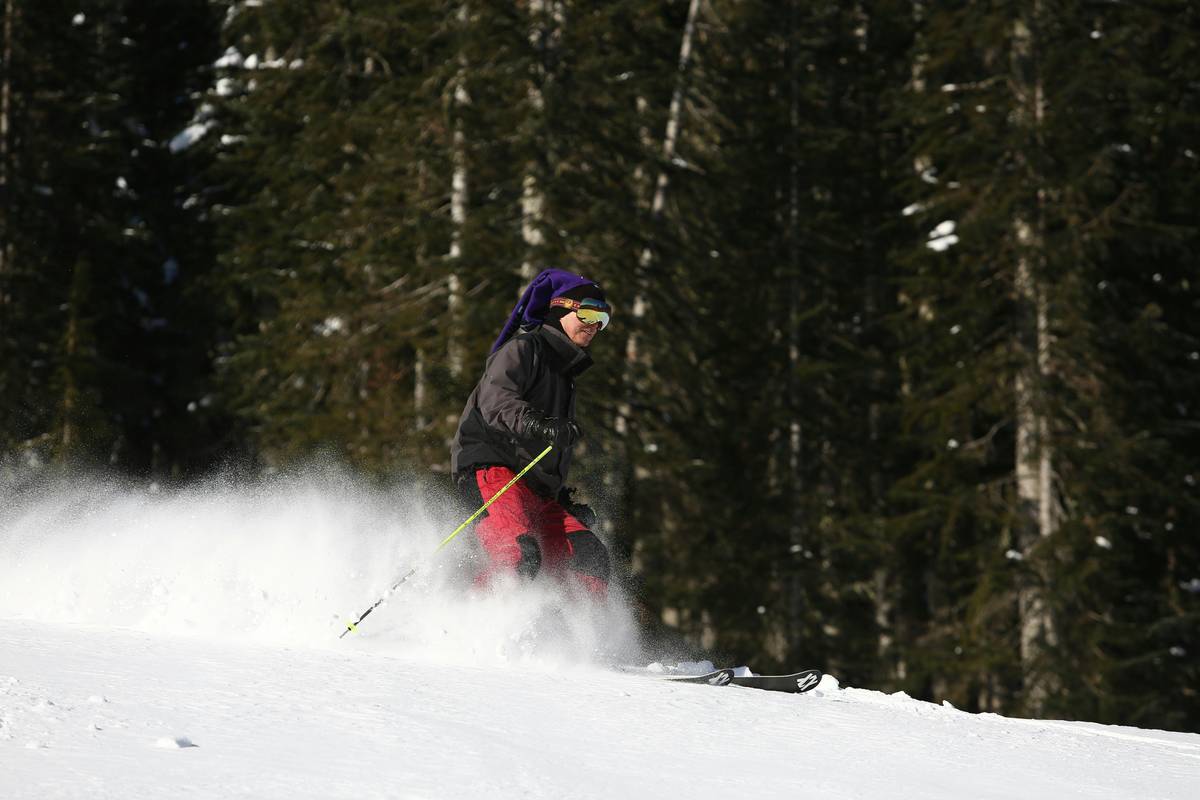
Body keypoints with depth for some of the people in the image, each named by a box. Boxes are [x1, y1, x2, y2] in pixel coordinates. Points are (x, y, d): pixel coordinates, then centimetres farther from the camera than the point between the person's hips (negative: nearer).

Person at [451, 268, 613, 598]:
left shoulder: (565, 372, 31)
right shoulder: (523, 349, 3)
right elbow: (496, 401, -18)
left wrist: (566, 502, 29)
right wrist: (536, 425, -35)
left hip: (537, 489, 9)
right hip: (490, 469, -9)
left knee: (590, 557, -10)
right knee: (520, 554, -33)